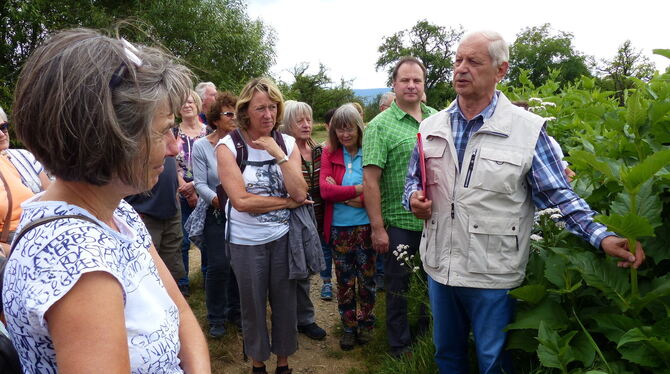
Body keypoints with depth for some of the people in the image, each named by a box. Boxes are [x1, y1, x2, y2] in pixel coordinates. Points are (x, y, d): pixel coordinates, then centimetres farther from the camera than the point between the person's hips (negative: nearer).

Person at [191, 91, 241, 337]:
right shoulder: (201, 146, -5)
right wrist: (216, 198, -24)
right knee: (218, 266, -1)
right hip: (215, 214, -2)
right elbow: (200, 183, -8)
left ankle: (235, 311, 30)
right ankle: (216, 318, 20)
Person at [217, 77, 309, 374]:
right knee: (253, 304, 14)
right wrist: (287, 201, -13)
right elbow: (241, 200, -19)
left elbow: (300, 193, -12)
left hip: (283, 236, 3)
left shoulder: (288, 143, -1)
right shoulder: (228, 146, -10)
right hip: (246, 241, -2)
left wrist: (278, 154, -19)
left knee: (285, 302, 15)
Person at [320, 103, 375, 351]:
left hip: (366, 226, -1)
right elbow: (325, 190, -13)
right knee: (345, 281, 14)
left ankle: (366, 323, 35)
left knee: (367, 279, 14)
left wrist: (343, 195, -17)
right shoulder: (329, 154, -1)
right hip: (339, 228, 1)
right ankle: (349, 326, 32)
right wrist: (359, 189, -21)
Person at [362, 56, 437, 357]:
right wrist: (377, 228, -17)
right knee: (399, 286, 11)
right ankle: (400, 345, 30)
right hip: (399, 223, -5)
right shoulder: (380, 126, -10)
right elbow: (370, 180, -14)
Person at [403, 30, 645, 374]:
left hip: (494, 277, -4)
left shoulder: (527, 129, -8)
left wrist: (601, 236, -18)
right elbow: (413, 180, 15)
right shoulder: (430, 127, 4)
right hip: (439, 268, 4)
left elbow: (559, 195, -6)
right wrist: (414, 198, -7)